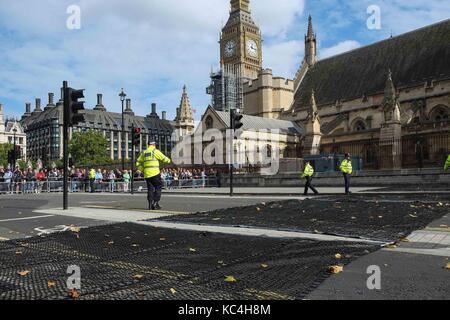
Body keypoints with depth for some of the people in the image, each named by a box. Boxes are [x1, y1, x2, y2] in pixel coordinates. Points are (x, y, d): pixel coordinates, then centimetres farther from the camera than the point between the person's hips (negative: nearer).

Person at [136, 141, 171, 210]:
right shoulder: (155, 151, -3)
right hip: (155, 173, -6)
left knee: (150, 189, 10)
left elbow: (138, 163, 17)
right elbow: (164, 159, 1)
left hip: (147, 174, 6)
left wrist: (143, 170, 21)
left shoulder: (144, 152, 15)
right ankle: (155, 203, -3)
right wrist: (169, 161, 21)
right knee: (158, 187, 5)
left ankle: (150, 205, 7)